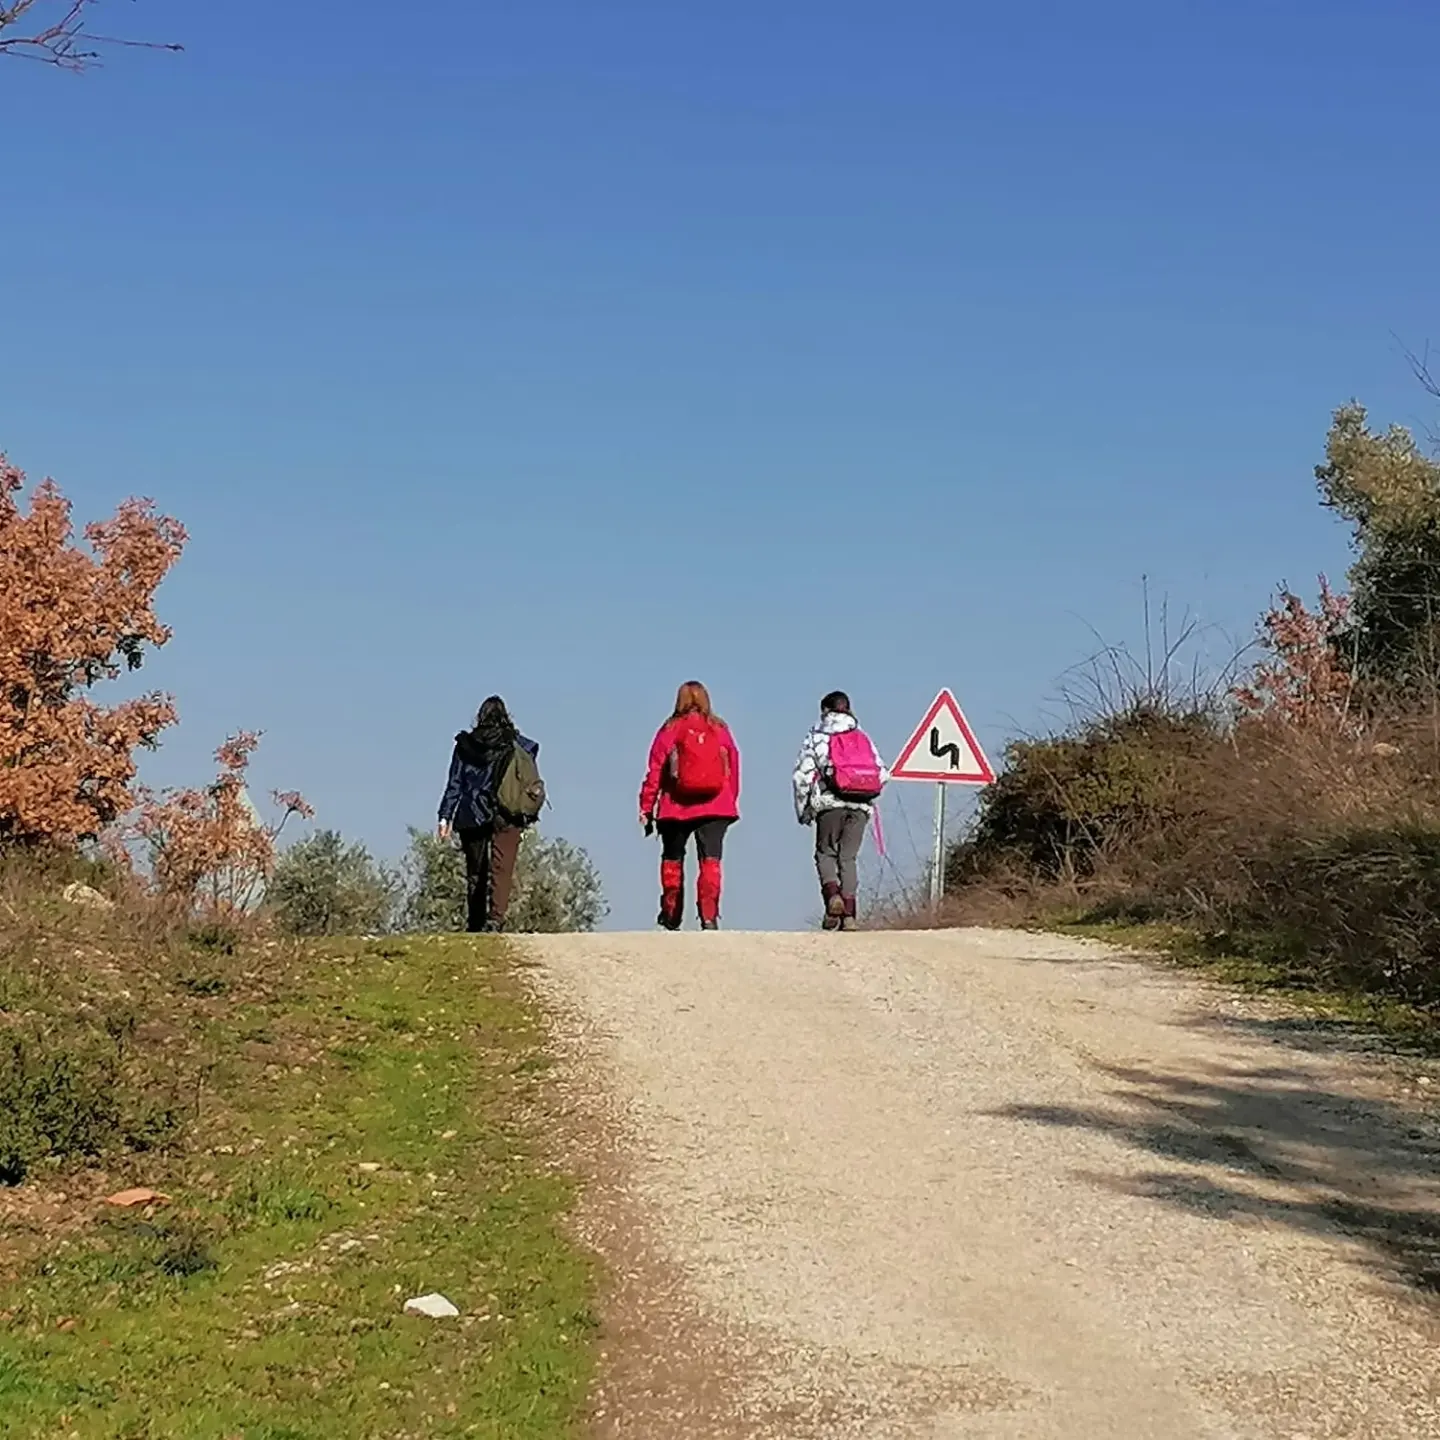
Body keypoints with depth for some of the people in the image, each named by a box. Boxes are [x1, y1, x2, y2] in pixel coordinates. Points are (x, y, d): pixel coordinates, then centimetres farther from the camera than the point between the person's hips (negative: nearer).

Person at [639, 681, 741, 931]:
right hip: (716, 807, 1)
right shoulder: (721, 730, 6)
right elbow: (733, 768, 8)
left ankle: (671, 914, 17)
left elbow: (655, 771, -1)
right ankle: (709, 915, -15)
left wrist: (646, 808, 2)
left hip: (677, 807, 0)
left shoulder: (670, 730, 0)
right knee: (711, 860, -1)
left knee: (672, 859, 16)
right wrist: (731, 801, 17)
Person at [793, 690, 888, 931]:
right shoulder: (864, 738, 15)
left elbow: (803, 774, -2)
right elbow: (883, 774, 11)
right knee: (848, 857, 9)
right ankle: (849, 913, -2)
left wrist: (803, 809, 7)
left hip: (830, 803, -3)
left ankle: (832, 894, -15)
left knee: (825, 853, 12)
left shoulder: (816, 738, 5)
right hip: (861, 806, 3)